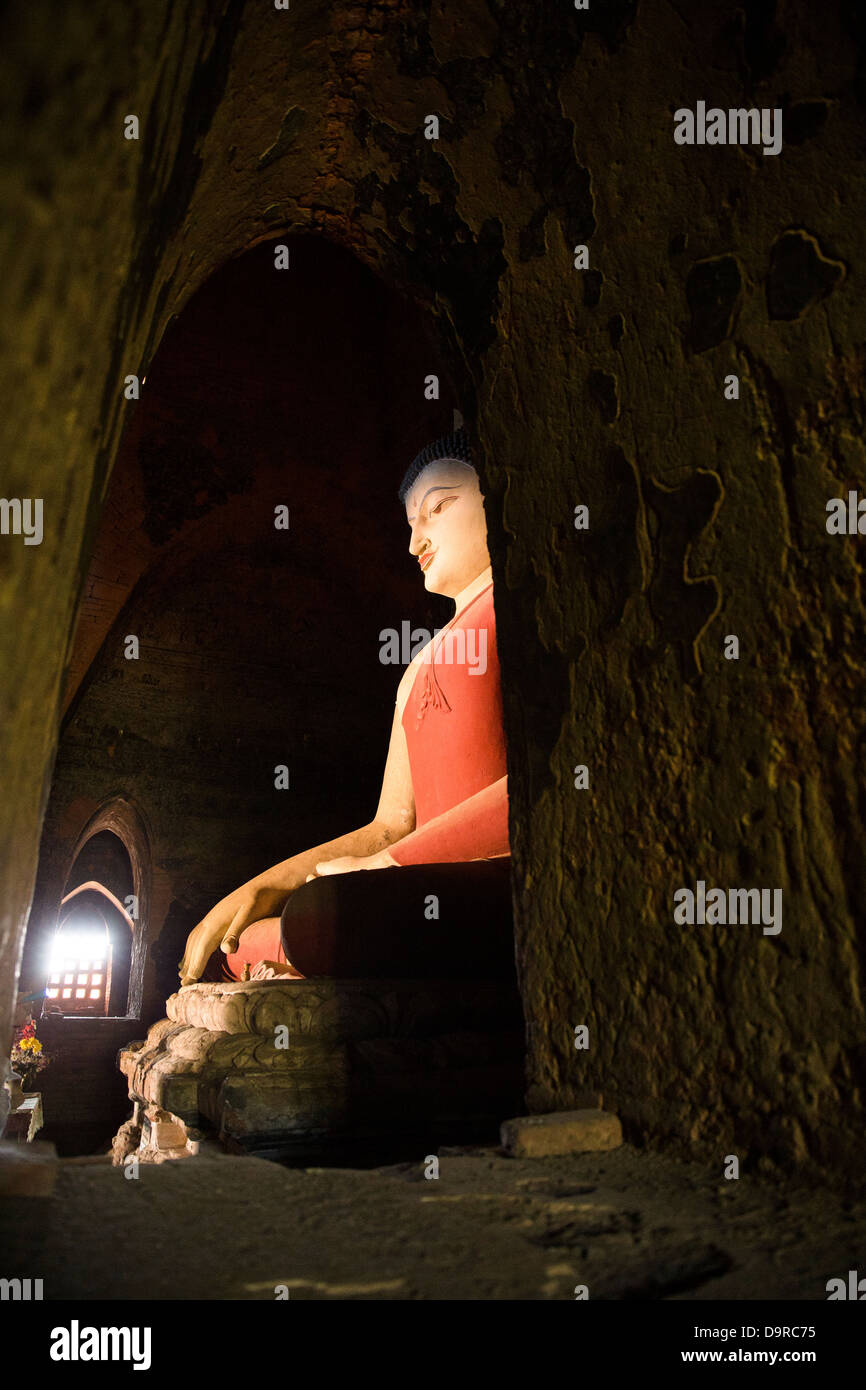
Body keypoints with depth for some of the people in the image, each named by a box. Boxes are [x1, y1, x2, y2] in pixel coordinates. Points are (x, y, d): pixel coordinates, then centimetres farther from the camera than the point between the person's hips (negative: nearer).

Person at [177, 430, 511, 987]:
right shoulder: (420, 670, 27)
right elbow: (392, 825, 23)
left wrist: (390, 864, -11)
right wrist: (258, 890, 12)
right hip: (434, 896, 9)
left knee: (324, 914, -32)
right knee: (243, 941, 10)